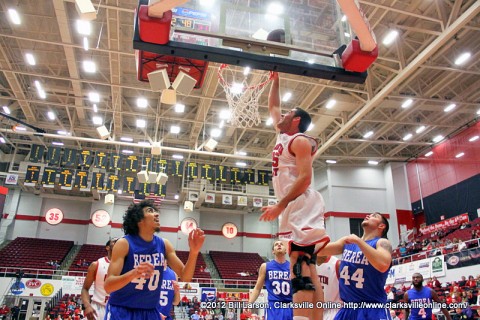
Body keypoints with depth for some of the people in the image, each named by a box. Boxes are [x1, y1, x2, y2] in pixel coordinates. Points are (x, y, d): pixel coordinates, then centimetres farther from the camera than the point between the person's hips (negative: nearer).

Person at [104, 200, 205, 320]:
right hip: (121, 310, -4)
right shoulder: (124, 243, -14)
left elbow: (185, 277, -2)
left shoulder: (164, 245, -2)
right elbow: (108, 286, -20)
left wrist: (194, 252, -19)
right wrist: (133, 273, -38)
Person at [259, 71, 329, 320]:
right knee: (305, 267, 6)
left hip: (302, 207, -10)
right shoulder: (283, 136, 23)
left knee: (300, 266, -20)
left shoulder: (300, 140, -3)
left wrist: (280, 205, -22)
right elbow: (272, 107, 37)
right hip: (292, 209, 10)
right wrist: (276, 80, 35)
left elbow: (305, 178, -16)